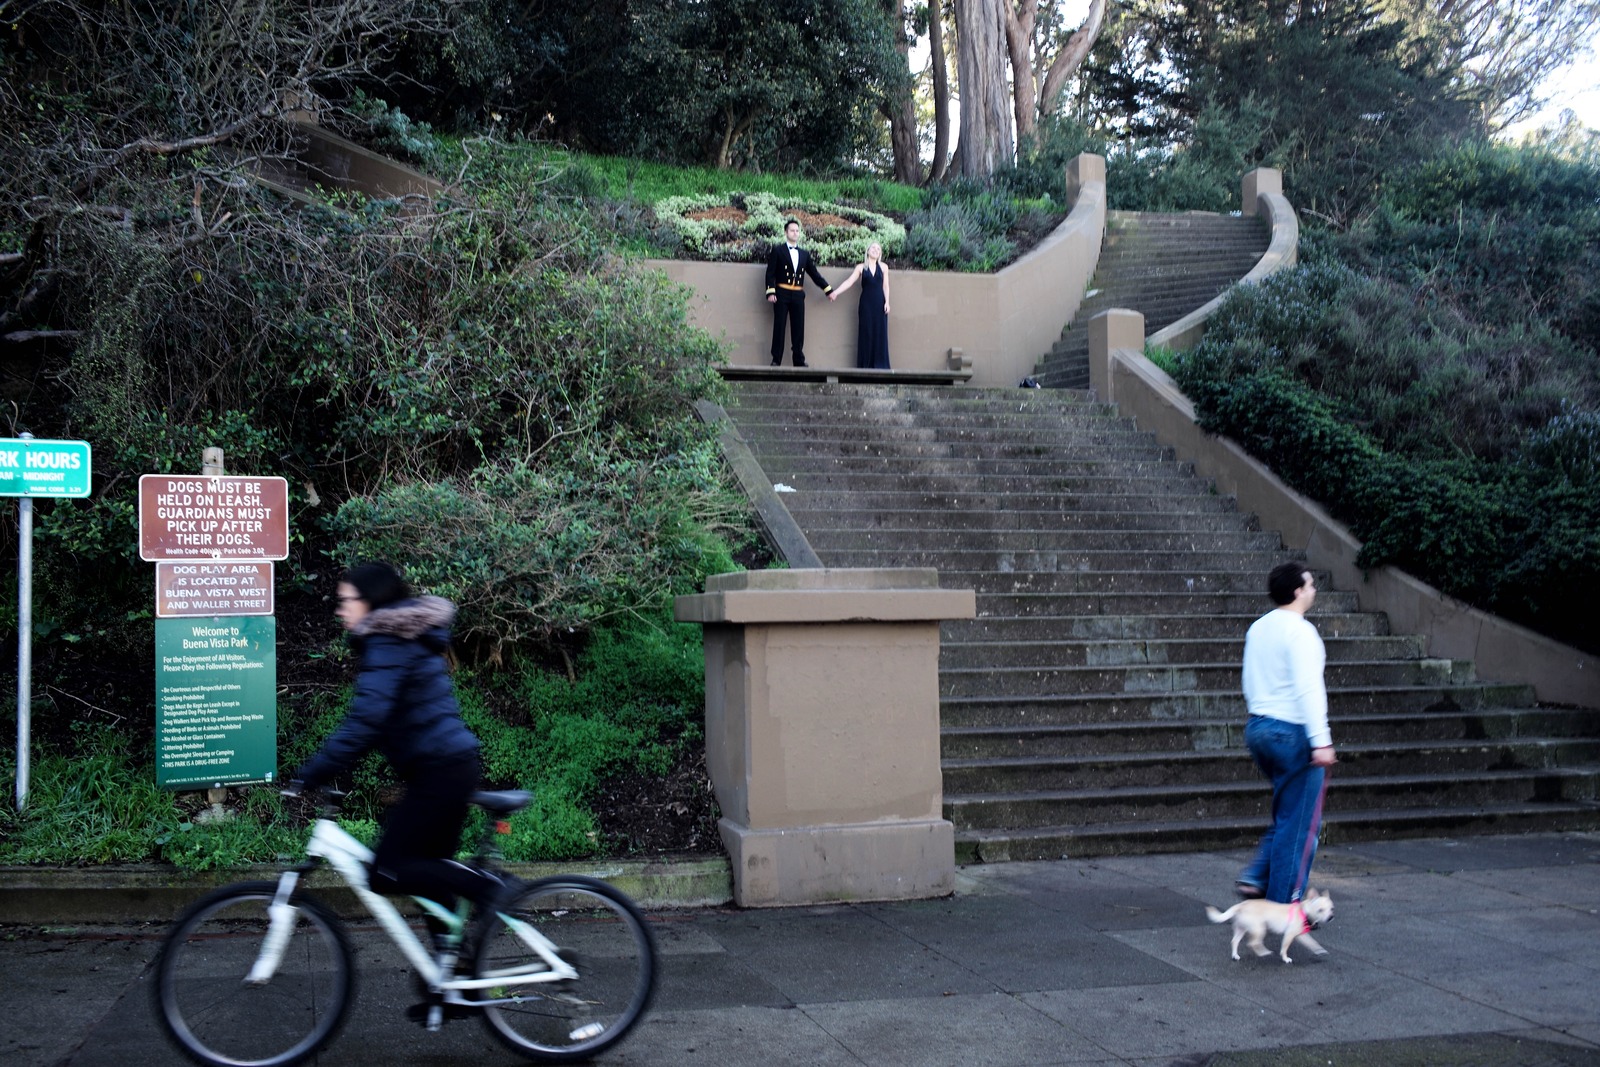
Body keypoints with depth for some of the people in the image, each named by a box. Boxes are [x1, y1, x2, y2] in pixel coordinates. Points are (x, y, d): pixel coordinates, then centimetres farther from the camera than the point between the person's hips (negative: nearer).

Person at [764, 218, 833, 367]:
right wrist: (770, 292, -13)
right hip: (782, 293, -3)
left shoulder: (804, 254, 16)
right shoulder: (777, 250, 5)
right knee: (779, 327, -3)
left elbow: (814, 273, 18)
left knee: (798, 328, 2)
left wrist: (829, 290, 12)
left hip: (798, 295, 3)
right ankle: (776, 360, -1)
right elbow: (770, 273, -2)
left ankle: (799, 360, 5)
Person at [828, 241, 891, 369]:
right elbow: (849, 282, -2)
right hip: (866, 303, -1)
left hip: (879, 303, 1)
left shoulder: (883, 267, 7)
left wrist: (887, 302, -5)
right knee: (866, 332, -2)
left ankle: (879, 364, 0)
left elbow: (885, 286, 5)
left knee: (880, 332, -2)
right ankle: (866, 365, 0)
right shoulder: (861, 267, 5)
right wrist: (836, 292, -12)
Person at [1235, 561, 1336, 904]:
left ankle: (1256, 876, 11)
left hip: (1257, 728, 9)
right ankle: (1284, 905, 3)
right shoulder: (1299, 631, -14)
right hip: (1292, 733, -9)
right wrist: (1320, 740, -25)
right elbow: (1308, 688, -22)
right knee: (1298, 824, -1)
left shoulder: (1258, 628, 13)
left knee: (1288, 814, 20)